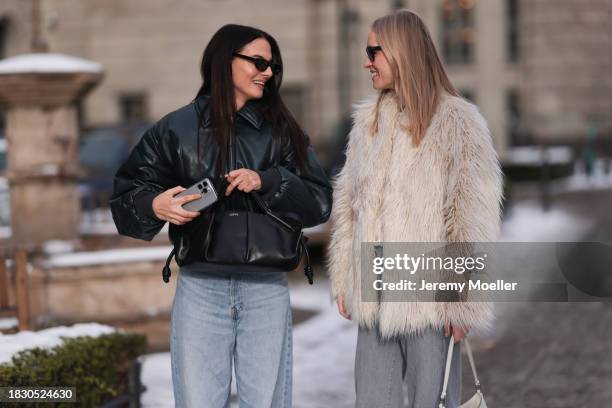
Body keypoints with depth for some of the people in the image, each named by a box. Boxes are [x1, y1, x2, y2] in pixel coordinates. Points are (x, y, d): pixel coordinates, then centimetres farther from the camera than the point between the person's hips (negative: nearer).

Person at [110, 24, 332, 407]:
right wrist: (154, 206, -14)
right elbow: (126, 196, 7)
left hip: (265, 288, 1)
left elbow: (319, 202, 2)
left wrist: (267, 181, -13)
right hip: (200, 286, -1)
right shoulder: (176, 129, 4)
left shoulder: (281, 131, 8)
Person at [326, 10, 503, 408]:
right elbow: (349, 205, 13)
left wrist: (463, 301, -14)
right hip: (374, 298, 6)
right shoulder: (368, 119, 9)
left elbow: (474, 222, -12)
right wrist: (343, 280, 9)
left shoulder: (458, 122, -9)